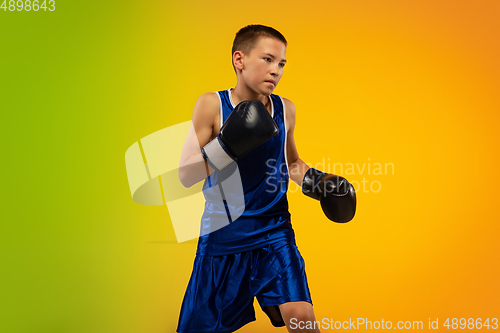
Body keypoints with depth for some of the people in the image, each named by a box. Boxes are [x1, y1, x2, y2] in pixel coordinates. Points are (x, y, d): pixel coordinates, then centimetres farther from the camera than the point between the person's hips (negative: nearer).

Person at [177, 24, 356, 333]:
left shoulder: (285, 109, 1)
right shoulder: (212, 105, -9)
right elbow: (186, 175, -11)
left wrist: (316, 181, 1)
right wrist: (227, 144, -26)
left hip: (273, 232, 2)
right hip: (222, 237, -1)